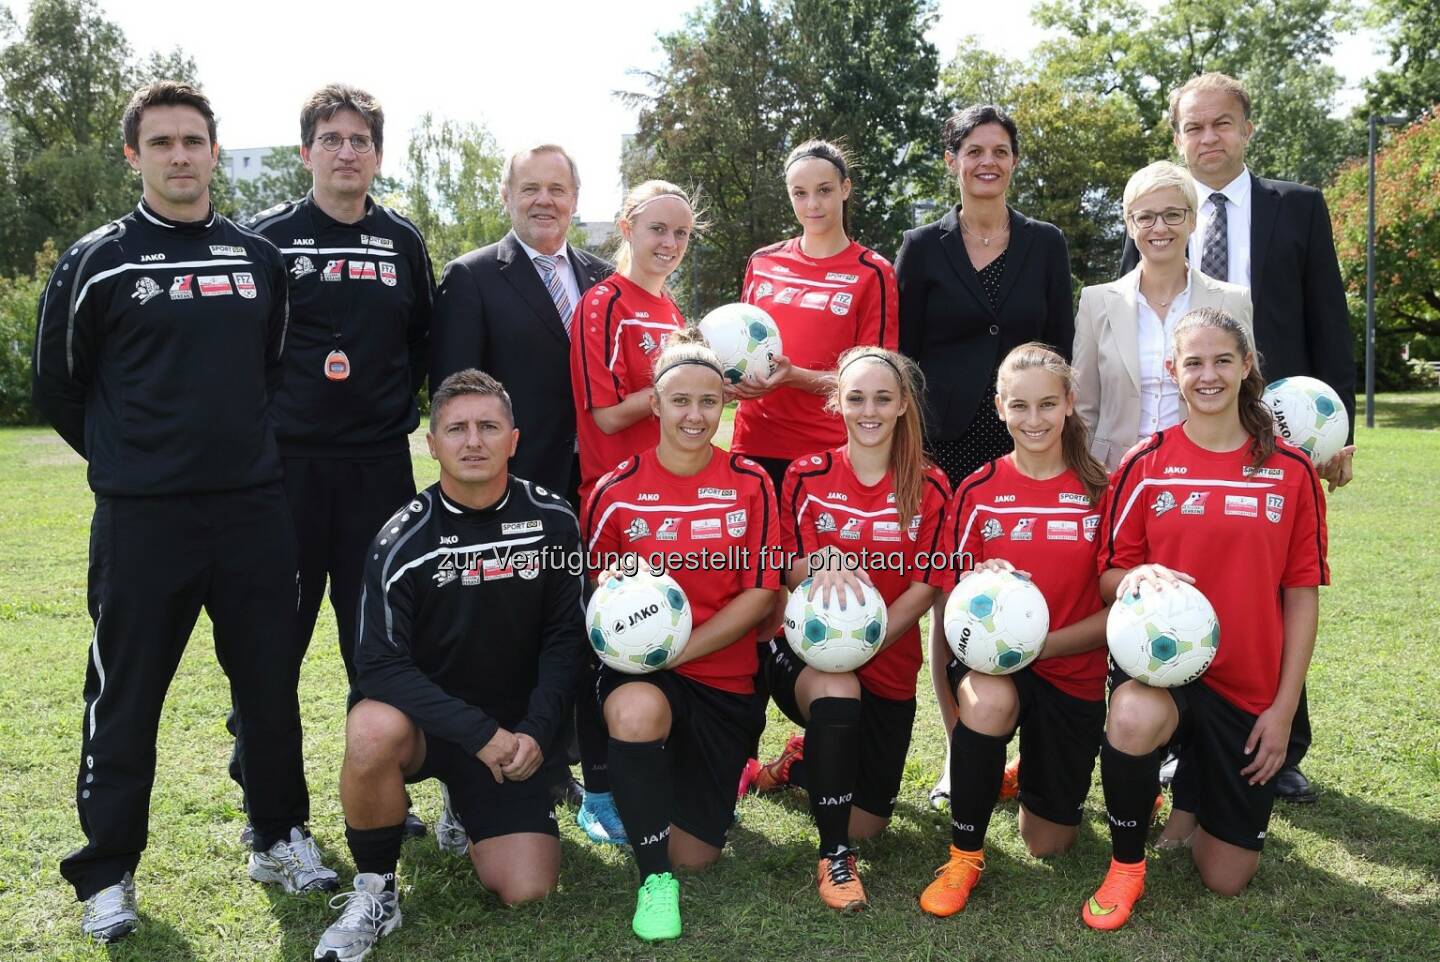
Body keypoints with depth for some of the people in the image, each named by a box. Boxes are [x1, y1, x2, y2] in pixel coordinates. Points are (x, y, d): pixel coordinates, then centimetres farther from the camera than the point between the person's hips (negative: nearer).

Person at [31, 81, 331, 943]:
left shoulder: (260, 257, 8)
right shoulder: (97, 262, -1)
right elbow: (60, 387, 8)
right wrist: (126, 457, 9)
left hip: (254, 509, 3)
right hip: (141, 516, -3)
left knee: (271, 685, 10)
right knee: (125, 699, 5)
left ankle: (282, 838, 27)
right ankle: (107, 874, 19)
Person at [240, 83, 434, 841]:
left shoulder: (402, 241, 8)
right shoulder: (270, 237, 1)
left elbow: (424, 342, 16)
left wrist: (400, 409, 5)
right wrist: (263, 417, -1)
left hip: (379, 465, 2)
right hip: (285, 463, -2)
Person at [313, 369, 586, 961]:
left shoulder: (552, 520, -7)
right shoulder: (403, 538, -14)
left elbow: (565, 636, -1)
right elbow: (380, 664, -18)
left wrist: (535, 731, -13)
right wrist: (479, 732, -24)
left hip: (514, 731, 2)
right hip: (427, 721, -2)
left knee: (526, 890, -8)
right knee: (373, 731, -37)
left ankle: (468, 808, 26)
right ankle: (375, 889, -10)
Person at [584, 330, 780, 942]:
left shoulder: (750, 484, -4)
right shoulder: (616, 490, -5)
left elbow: (760, 593, -7)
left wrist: (681, 649, -17)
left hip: (724, 679, 1)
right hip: (642, 671, -1)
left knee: (695, 855, 2)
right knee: (636, 709, -40)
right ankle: (654, 879, -18)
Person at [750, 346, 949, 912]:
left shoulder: (929, 487, -3)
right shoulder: (807, 477, -3)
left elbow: (924, 587, -8)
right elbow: (794, 574, -6)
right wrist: (823, 562, -30)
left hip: (888, 667, 2)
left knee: (866, 823, 1)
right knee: (838, 691, -38)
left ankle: (799, 762, 34)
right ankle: (833, 857, -19)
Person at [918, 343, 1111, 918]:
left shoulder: (1100, 492, -4)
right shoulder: (977, 492, -3)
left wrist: (1041, 643, -20)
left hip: (1074, 672, 1)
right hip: (991, 662, -1)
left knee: (1049, 845, 6)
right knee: (989, 702, -39)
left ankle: (1033, 779, 43)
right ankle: (964, 856, -16)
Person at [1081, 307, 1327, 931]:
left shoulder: (1291, 471, -1)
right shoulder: (1145, 465, -4)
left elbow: (1302, 595, 1)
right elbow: (1108, 577, -1)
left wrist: (1284, 708, -3)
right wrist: (1137, 578, -25)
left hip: (1249, 685, 2)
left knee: (1227, 879, 3)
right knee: (1134, 720, -39)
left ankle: (1194, 786, 37)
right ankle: (1126, 865, -10)